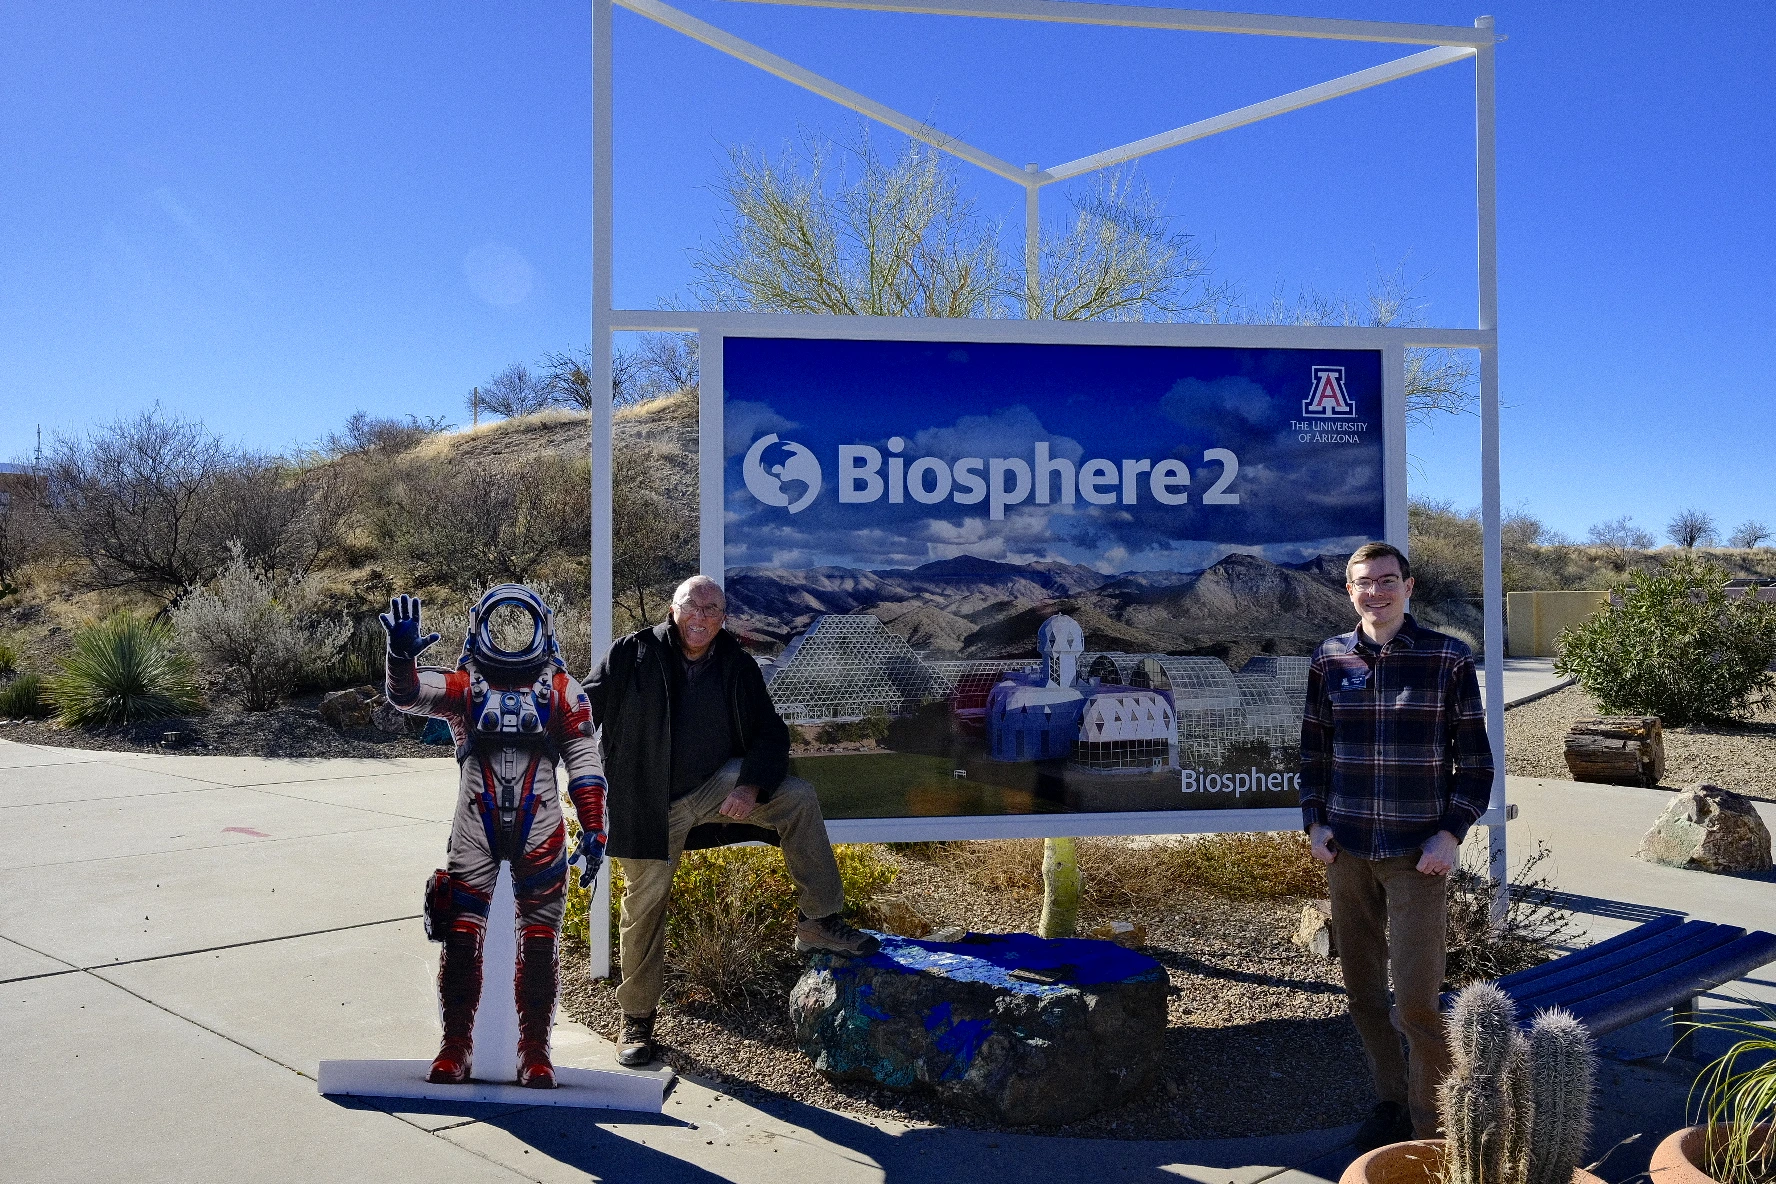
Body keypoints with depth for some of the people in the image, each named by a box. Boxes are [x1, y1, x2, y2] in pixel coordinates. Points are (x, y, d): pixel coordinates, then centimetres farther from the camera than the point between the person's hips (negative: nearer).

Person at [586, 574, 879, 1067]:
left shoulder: (738, 666, -1)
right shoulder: (632, 654, -8)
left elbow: (770, 733, -1)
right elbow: (585, 707, -4)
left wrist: (752, 786, -17)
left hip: (717, 784, 2)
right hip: (649, 804, -2)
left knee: (798, 796, -18)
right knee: (643, 908, 2)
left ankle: (819, 922, -10)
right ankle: (637, 1020, 22)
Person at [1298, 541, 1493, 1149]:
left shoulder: (1448, 659, -3)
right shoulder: (1329, 659, 5)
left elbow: (1475, 758, 0)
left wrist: (1452, 833, -9)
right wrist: (1315, 822, 4)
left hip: (1418, 854, -3)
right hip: (1346, 853, 4)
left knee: (1415, 999, -5)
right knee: (1362, 990, 11)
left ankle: (1434, 1126, 14)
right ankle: (1391, 1103, 29)